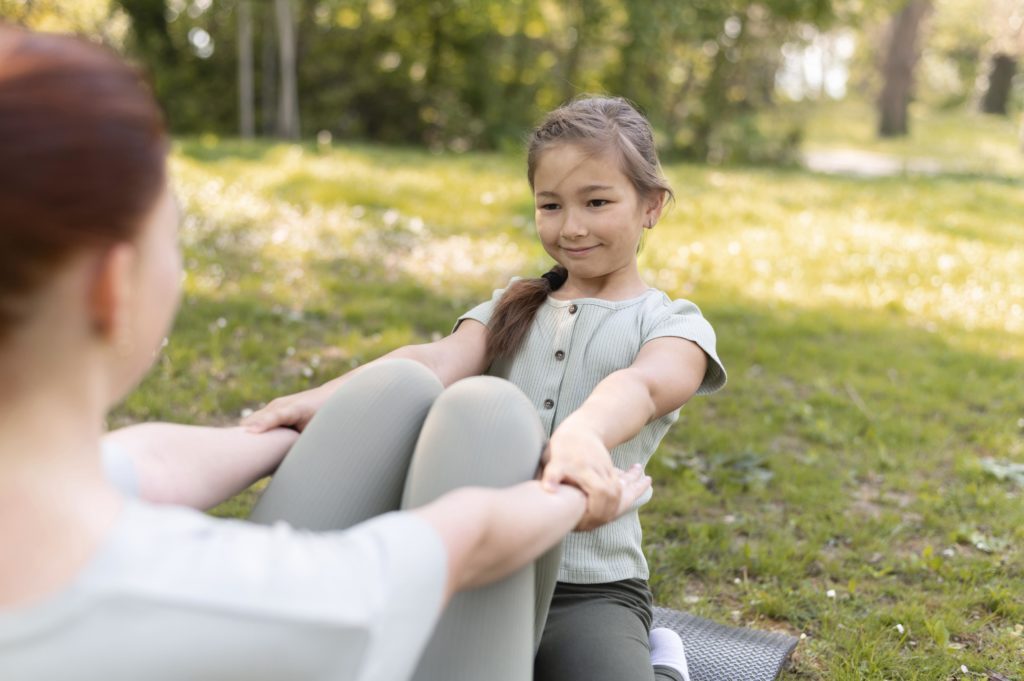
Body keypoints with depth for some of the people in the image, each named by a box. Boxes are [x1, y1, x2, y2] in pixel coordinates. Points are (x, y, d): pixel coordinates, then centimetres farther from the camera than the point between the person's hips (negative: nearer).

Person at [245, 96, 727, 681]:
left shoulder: (673, 324, 3)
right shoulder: (511, 307, 14)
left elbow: (643, 385, -22)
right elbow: (443, 359, -7)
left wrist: (583, 434, -47)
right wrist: (327, 397, -28)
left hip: (591, 590, -3)